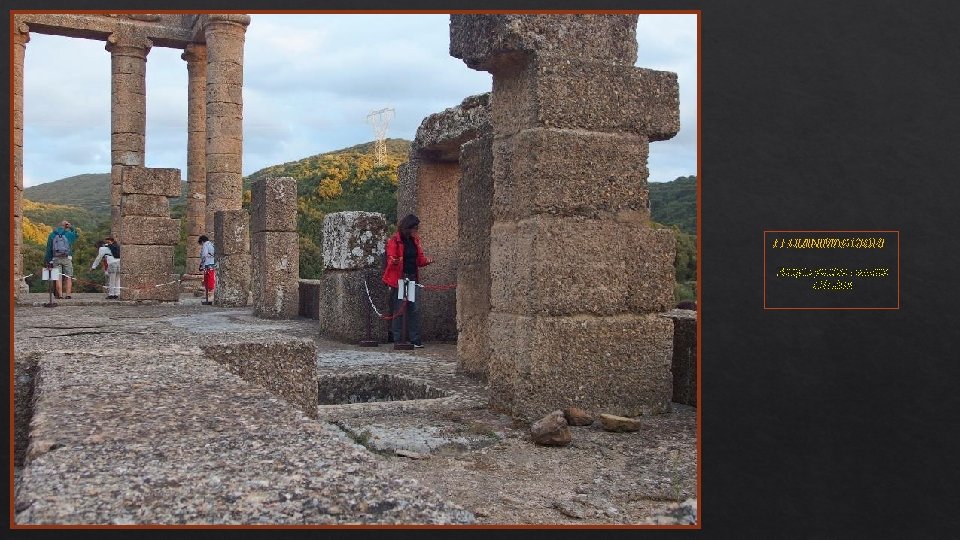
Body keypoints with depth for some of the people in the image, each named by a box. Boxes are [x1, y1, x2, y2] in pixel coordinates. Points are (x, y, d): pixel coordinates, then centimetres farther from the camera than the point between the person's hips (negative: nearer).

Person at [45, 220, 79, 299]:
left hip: (56, 259, 1)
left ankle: (60, 295, -5)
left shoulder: (52, 235, 8)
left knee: (58, 278, 2)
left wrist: (48, 260, 12)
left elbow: (48, 249, 8)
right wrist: (71, 227, 19)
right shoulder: (69, 234, 3)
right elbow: (77, 234, 26)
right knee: (68, 277, 2)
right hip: (67, 259, -1)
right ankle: (68, 294, -7)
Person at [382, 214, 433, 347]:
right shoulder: (394, 240, -6)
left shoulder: (415, 240, 13)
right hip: (399, 279, -6)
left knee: (414, 309, 3)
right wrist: (394, 262, -32)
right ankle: (398, 340, 4)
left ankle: (415, 340, 7)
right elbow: (390, 260, -9)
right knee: (399, 310, -3)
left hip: (413, 278, 6)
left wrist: (427, 260, -5)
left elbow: (419, 260, 17)